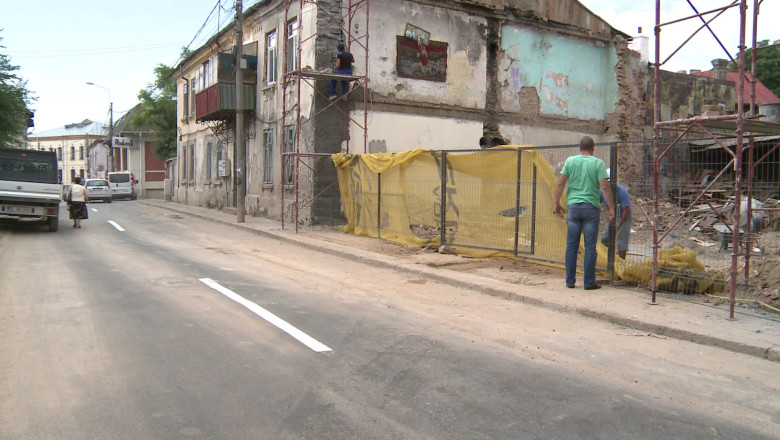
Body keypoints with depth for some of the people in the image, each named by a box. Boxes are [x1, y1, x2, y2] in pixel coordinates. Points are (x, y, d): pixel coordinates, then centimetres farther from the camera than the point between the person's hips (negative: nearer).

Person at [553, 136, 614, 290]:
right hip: (591, 207, -2)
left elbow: (560, 183, 0)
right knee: (590, 246, 4)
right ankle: (589, 282, 7)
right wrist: (611, 208, -3)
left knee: (572, 245, 7)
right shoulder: (598, 163, -1)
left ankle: (570, 281, 10)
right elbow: (605, 187, -8)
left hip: (574, 206, 2)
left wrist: (557, 204, 8)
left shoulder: (570, 161, 4)